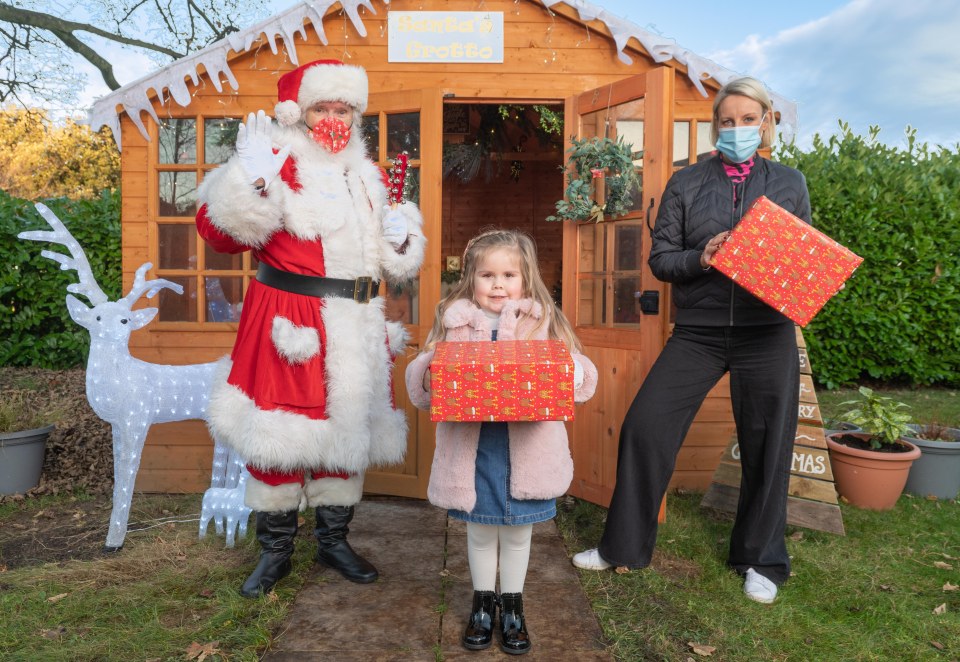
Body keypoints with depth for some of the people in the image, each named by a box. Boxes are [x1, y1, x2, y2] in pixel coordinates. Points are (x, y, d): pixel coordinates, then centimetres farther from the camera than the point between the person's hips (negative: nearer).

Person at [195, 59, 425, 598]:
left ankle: (334, 540, 29)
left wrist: (401, 238, 3)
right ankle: (276, 550, 20)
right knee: (280, 433, 0)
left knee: (348, 429, 12)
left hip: (357, 328, 6)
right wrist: (250, 178, -28)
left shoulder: (369, 176, 15)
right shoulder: (280, 164, -5)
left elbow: (394, 258, 24)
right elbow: (221, 231, -15)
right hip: (290, 322, -5)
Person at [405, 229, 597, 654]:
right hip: (470, 449, 1)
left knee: (517, 532, 15)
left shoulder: (544, 321, 2)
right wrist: (428, 373, -20)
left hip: (526, 449, 0)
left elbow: (582, 377, -3)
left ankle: (513, 607, 36)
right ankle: (483, 604, 38)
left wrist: (566, 372, -24)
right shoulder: (453, 321, 3)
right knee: (479, 531, 16)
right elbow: (420, 386, 2)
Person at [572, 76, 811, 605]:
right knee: (644, 425, -5)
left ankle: (761, 560, 28)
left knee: (766, 444, 6)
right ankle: (624, 546, 13)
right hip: (698, 330, 0)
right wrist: (698, 259, -16)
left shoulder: (789, 184, 9)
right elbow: (660, 258, 4)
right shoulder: (686, 184, 7)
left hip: (767, 332, 0)